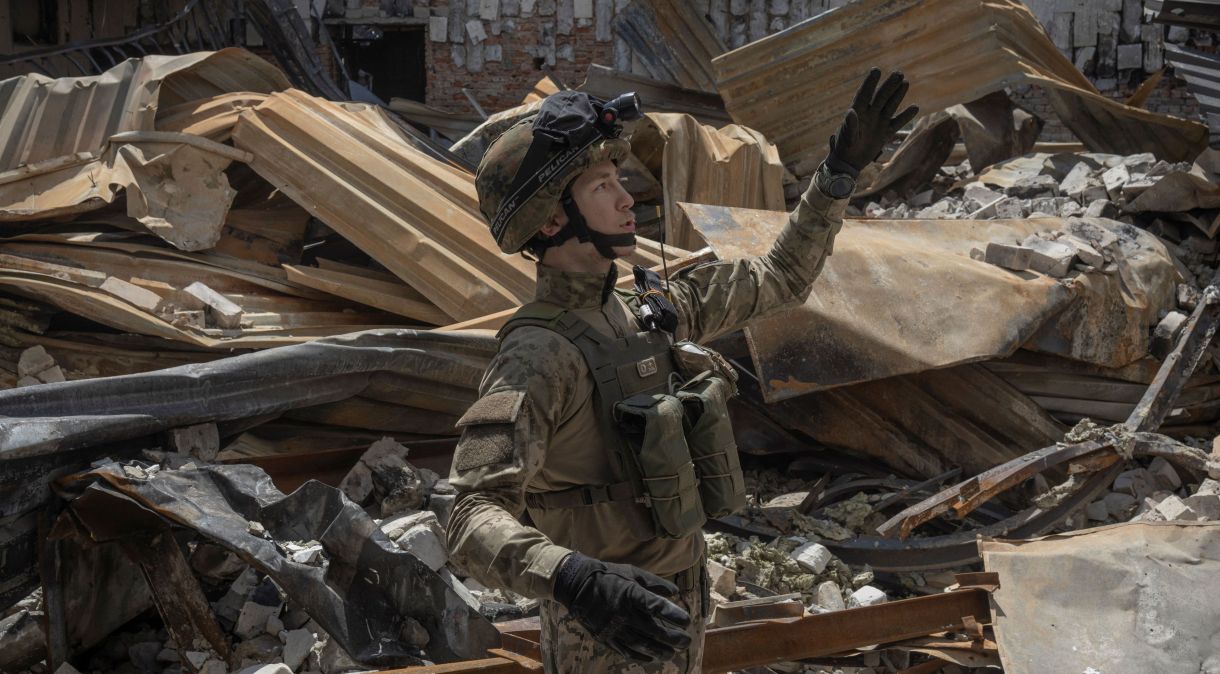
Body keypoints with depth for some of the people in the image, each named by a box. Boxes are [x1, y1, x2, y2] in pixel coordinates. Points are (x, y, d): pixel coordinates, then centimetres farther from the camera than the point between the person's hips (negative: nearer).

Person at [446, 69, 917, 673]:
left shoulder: (649, 313, 2)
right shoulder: (535, 358, -24)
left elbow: (779, 281, 14)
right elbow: (474, 524, -35)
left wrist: (842, 169, 5)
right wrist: (572, 578, -54)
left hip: (673, 610, 8)